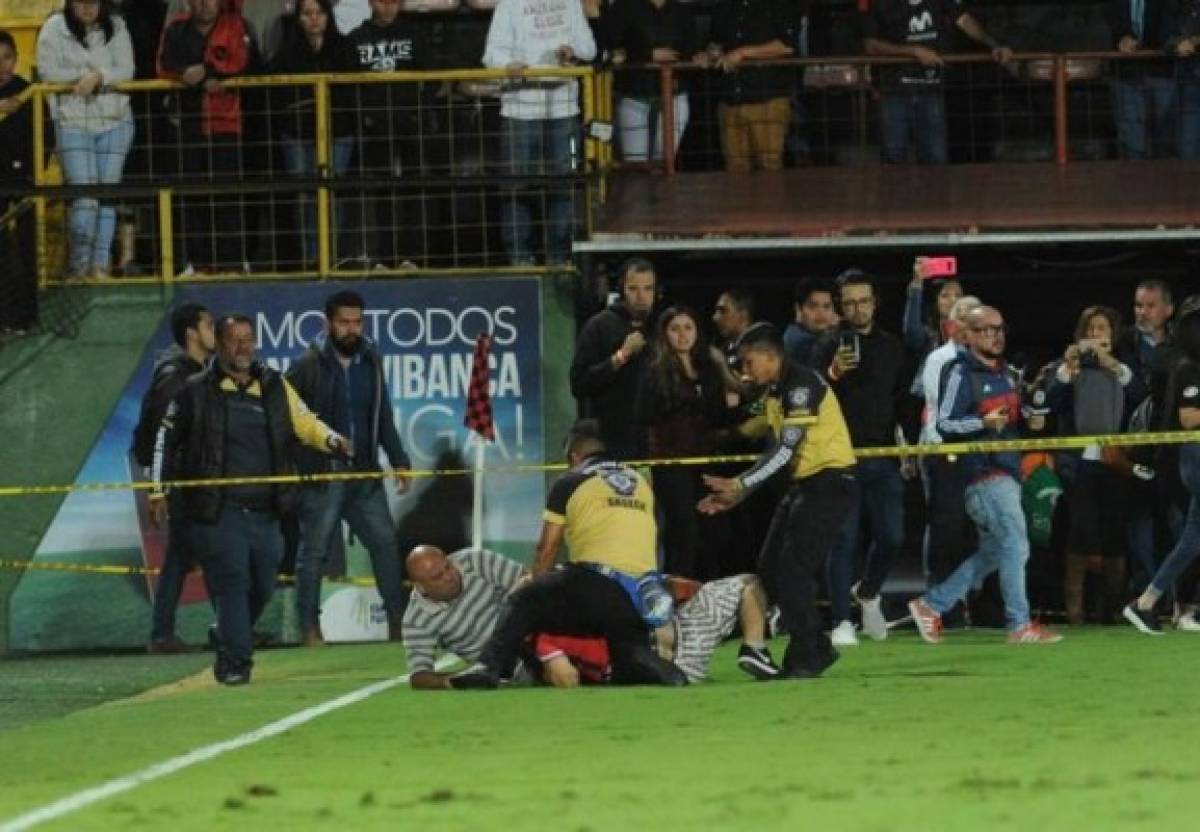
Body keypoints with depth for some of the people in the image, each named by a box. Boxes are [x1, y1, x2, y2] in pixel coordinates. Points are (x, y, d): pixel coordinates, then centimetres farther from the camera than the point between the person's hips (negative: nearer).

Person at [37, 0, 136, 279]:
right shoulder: (55, 28, -1)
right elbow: (47, 71, -7)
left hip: (114, 122, 2)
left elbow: (126, 70, -2)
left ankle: (101, 264, 4)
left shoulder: (116, 27, 4)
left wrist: (98, 77, -19)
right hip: (73, 122, -2)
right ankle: (78, 265, 1)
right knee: (84, 195, -10)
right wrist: (85, 76, -10)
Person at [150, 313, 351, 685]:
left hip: (264, 511, 4)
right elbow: (166, 438, 9)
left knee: (263, 586, 10)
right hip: (219, 510, -4)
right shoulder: (195, 391, 2)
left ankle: (228, 642, 33)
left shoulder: (274, 386, 12)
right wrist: (159, 490, 5)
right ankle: (234, 661, -11)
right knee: (232, 581, -13)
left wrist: (331, 439, -11)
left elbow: (304, 423, 10)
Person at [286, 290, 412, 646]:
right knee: (314, 551, 1)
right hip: (322, 475, -5)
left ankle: (399, 621, 9)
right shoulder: (308, 366, -6)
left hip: (364, 473, 5)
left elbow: (383, 417, 16)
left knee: (385, 543, 3)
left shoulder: (371, 361, 9)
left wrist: (398, 460, 13)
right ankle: (310, 627, 6)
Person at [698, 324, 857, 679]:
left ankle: (805, 658, -9)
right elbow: (776, 453, 16)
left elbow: (785, 449, -22)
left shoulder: (802, 385, -17)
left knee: (793, 569, -15)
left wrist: (739, 485, -22)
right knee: (770, 568, 8)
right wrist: (736, 495, 8)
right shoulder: (773, 391, 13)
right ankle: (818, 649, 15)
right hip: (803, 484, 10)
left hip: (830, 482, -10)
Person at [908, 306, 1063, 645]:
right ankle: (1020, 625, -9)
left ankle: (931, 604, 17)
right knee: (1015, 544, -12)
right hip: (983, 473, -9)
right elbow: (944, 423, -12)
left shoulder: (1006, 372, 18)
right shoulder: (962, 374, -8)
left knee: (992, 552, 11)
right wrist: (983, 423, -25)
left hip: (1008, 469, 9)